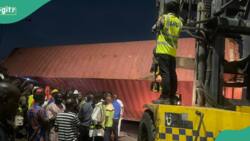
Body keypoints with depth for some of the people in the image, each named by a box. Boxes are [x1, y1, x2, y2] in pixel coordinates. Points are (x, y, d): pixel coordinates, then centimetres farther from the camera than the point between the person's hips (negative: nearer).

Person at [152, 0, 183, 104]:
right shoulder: (179, 22, 10)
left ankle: (164, 97, -14)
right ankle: (172, 97, 14)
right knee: (172, 74, 9)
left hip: (163, 50, -5)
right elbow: (177, 35, 16)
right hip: (173, 51, 5)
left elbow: (154, 29, 7)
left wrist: (157, 27, 27)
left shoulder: (163, 18, -3)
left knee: (165, 74, -10)